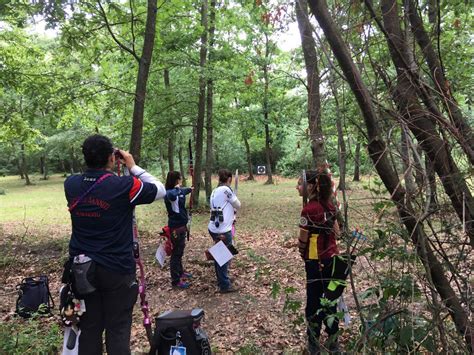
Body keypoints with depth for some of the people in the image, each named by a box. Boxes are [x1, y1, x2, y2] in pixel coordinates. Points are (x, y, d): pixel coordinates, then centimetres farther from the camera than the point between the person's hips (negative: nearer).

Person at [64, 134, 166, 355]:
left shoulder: (70, 185, -5)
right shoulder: (124, 186, -18)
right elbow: (160, 190, -3)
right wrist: (133, 167, 0)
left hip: (82, 268, 5)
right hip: (116, 269, -4)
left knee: (88, 328, 16)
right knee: (118, 329, 7)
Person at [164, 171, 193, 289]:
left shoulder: (178, 191, 6)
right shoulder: (169, 193, -22)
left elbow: (183, 192, 33)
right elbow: (172, 195, -50)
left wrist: (189, 189, 54)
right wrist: (177, 188, -28)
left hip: (181, 225, 10)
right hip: (176, 227, -10)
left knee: (180, 251, 23)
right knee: (176, 253, 1)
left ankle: (180, 272, 40)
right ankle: (176, 280, 12)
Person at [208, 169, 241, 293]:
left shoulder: (215, 191, 10)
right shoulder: (226, 189, -14)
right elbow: (238, 205, -2)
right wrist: (234, 198, 17)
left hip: (214, 228, 8)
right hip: (223, 230, -8)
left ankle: (221, 280, 34)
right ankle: (225, 286, 11)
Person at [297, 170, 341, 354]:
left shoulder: (309, 209, -20)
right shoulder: (329, 205, 2)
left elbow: (303, 240, -13)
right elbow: (337, 232, 10)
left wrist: (302, 251, 6)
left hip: (316, 262, -7)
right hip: (332, 259, 7)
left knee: (314, 302, 8)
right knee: (330, 300, 17)